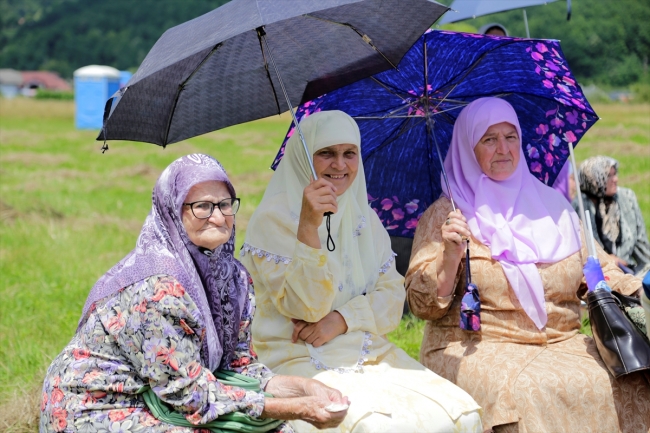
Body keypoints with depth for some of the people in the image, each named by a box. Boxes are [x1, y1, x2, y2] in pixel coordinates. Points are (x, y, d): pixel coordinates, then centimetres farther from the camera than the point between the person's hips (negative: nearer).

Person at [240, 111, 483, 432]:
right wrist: (308, 227, -27)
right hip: (303, 361, -6)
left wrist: (342, 320, -13)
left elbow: (393, 296, 6)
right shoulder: (273, 218, -6)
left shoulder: (364, 216, 13)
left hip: (372, 353, 6)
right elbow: (304, 307, -16)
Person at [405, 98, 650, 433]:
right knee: (529, 392, -37)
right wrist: (450, 255, -19)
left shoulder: (551, 204, 16)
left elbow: (600, 272, 16)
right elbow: (422, 306, -2)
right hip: (473, 349, -4)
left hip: (561, 342, 4)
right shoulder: (444, 215, 4)